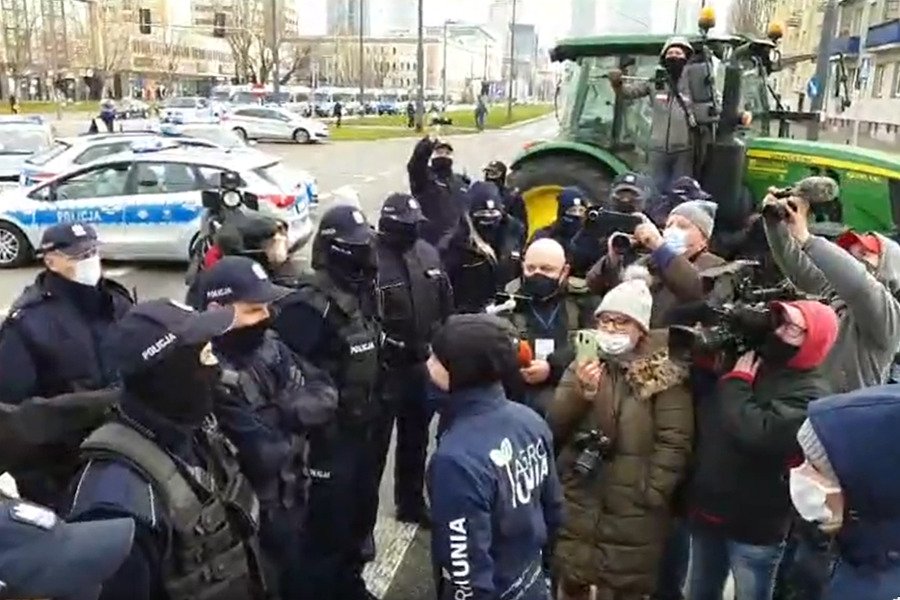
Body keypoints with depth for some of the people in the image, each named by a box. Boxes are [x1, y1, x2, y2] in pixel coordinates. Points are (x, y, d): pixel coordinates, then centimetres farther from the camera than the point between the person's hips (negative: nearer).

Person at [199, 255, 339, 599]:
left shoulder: (269, 346, -3)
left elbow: (325, 393, -5)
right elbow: (265, 456, -33)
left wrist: (286, 414, -22)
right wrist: (294, 425, -15)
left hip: (293, 504, 7)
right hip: (253, 521, -7)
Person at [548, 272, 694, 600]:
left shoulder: (663, 373, -5)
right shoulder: (583, 365, 5)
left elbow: (675, 441, -10)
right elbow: (554, 427, -2)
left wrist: (651, 494, -13)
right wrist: (580, 391, -19)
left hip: (633, 512, -3)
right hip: (577, 506, 3)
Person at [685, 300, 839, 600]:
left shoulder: (811, 393, -16)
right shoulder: (751, 360, 4)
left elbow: (757, 434, -31)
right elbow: (704, 414, 6)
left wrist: (737, 383, -15)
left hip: (754, 526, -6)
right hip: (707, 510, 6)